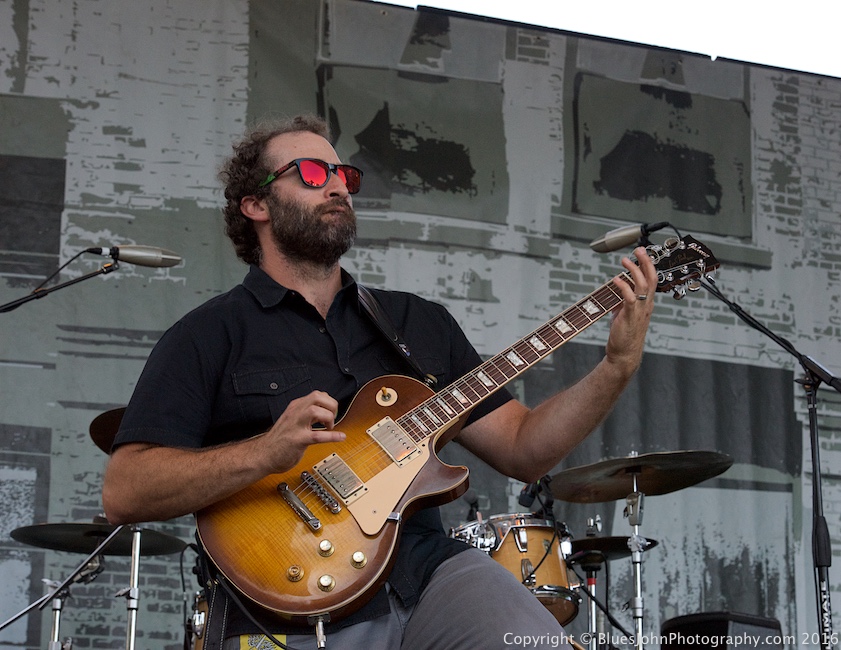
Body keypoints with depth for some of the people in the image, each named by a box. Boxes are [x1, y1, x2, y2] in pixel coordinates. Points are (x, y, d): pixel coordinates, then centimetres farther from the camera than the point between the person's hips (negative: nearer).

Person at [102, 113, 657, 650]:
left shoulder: (419, 322, 19)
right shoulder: (211, 335, 4)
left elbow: (523, 450, 15)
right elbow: (123, 493, -7)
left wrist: (619, 366, 1)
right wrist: (267, 453, -21)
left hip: (428, 573, 3)